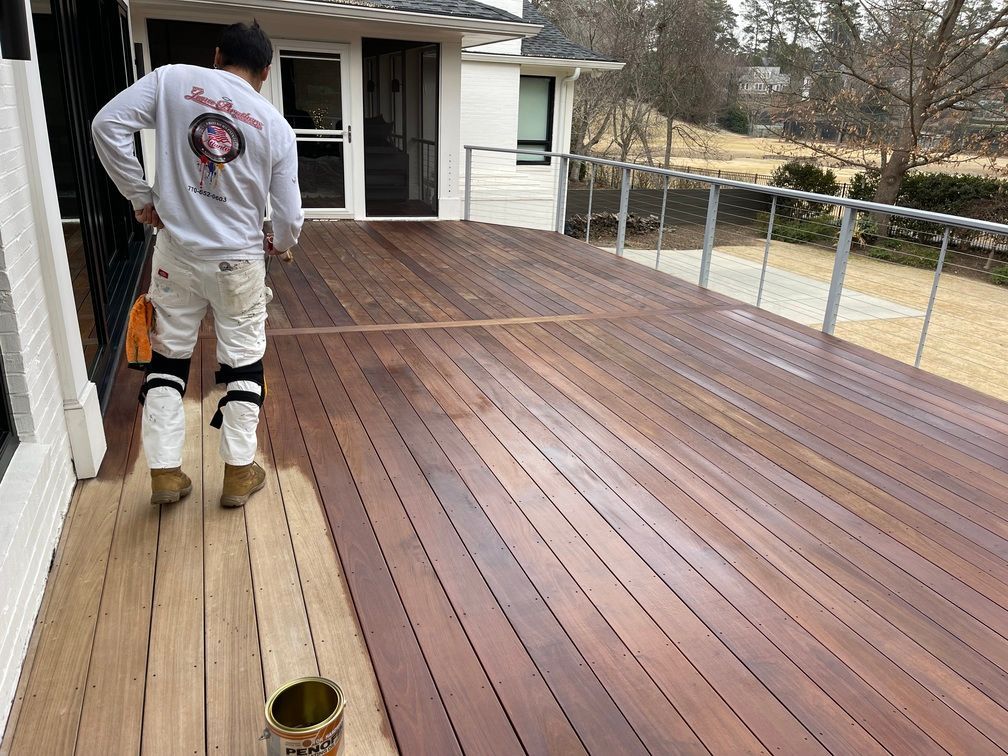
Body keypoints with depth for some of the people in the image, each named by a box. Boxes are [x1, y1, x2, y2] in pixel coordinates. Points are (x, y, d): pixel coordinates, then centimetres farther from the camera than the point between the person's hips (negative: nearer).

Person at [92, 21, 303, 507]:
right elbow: (288, 215, -1)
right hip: (239, 262, -1)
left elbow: (107, 125, -9)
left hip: (176, 252, 1)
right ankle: (239, 473, 18)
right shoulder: (276, 126, -2)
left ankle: (165, 472, 19)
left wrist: (140, 196, 1)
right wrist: (281, 245, 20)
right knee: (243, 363, 11)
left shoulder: (172, 80, -1)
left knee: (168, 358, 14)